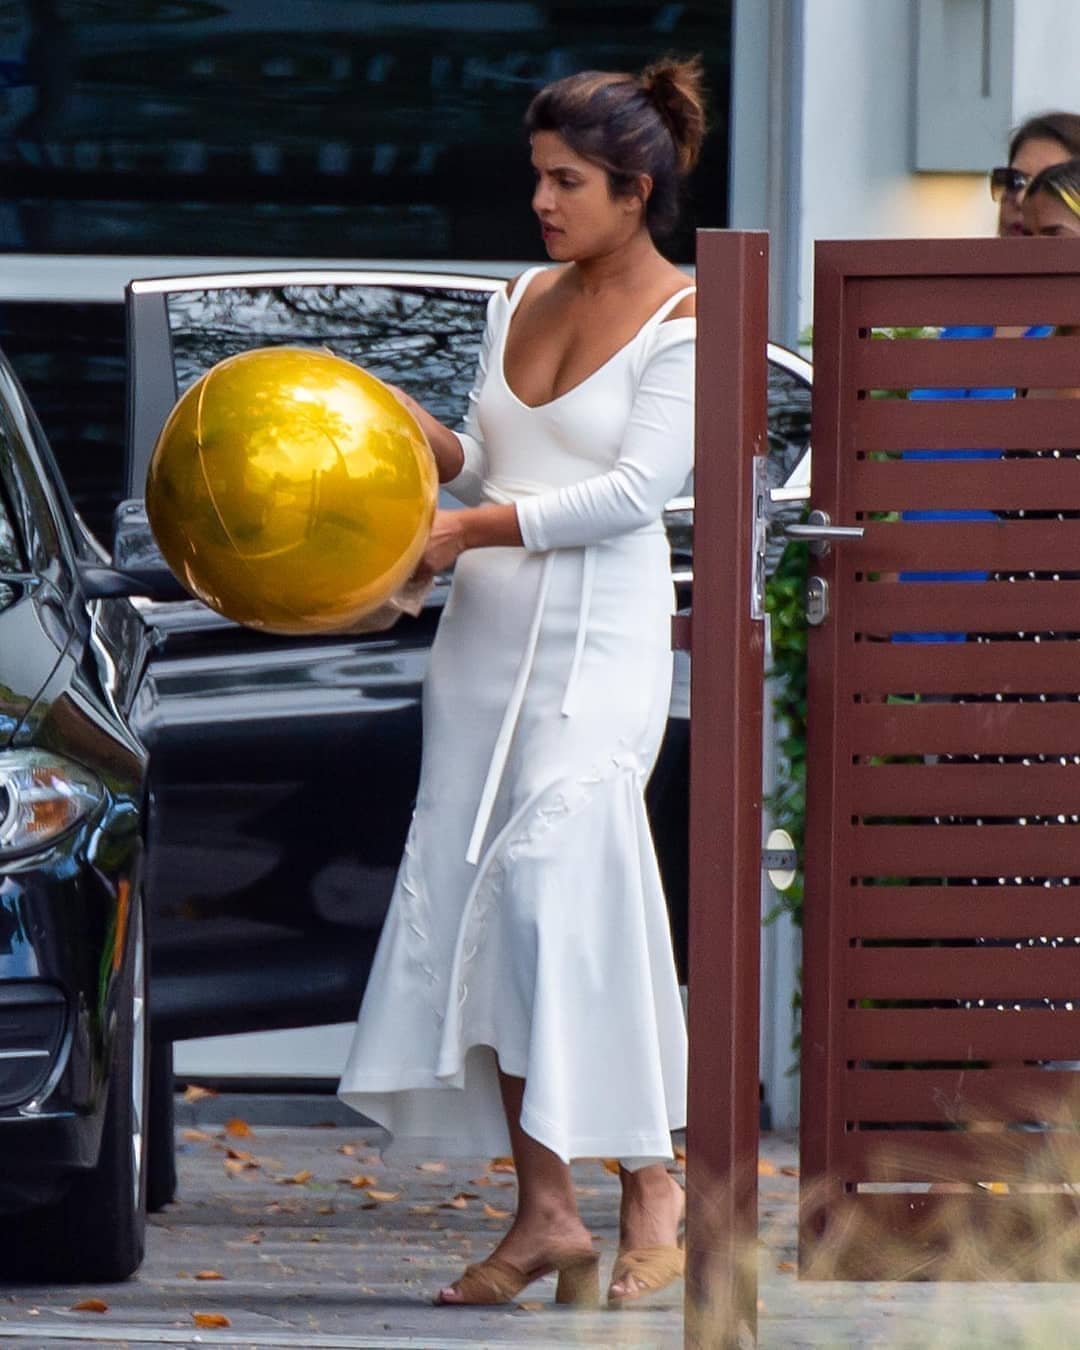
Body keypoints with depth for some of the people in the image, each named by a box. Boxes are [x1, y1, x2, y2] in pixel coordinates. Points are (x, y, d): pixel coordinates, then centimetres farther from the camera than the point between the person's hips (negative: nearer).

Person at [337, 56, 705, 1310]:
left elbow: (637, 489, -14)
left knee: (561, 874, -19)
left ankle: (650, 1184, -12)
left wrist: (475, 528, -15)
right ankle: (543, 1210, 5)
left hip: (600, 639, -7)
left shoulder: (684, 322, -6)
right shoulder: (522, 301, 14)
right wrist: (413, 433, -1)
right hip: (489, 632, 7)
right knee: (472, 903, 1)